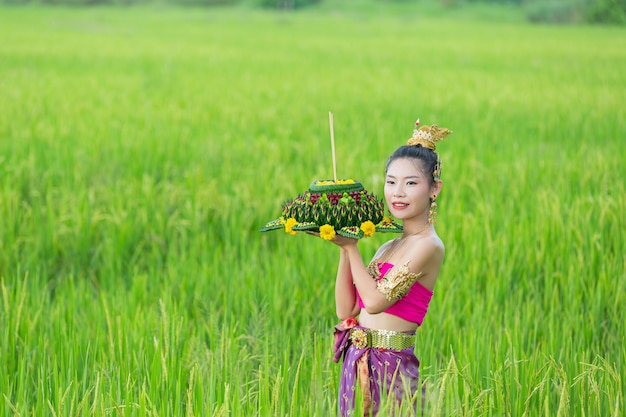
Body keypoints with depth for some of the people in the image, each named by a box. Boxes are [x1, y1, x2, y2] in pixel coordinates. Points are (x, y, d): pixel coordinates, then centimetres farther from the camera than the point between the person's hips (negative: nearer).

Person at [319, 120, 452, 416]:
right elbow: (346, 309, 9)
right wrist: (344, 249, 1)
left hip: (388, 367, -8)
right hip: (358, 361, 8)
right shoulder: (388, 246, 14)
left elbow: (376, 300, -17)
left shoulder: (428, 245, -11)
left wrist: (351, 247, -6)